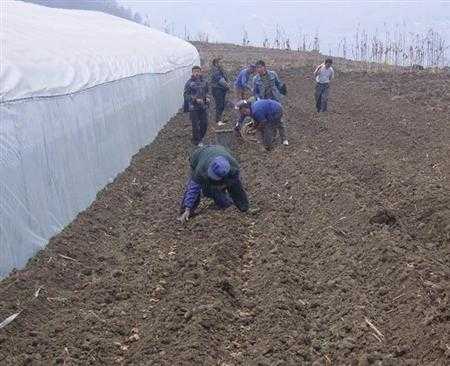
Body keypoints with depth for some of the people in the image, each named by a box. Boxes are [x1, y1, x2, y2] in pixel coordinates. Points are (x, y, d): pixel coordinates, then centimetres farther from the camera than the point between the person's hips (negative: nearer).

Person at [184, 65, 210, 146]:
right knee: (195, 125, 2)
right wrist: (195, 100, -20)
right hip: (193, 107, -4)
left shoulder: (204, 81, 4)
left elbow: (207, 92, 17)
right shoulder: (189, 83, -9)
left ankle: (201, 137, 31)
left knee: (204, 123, 8)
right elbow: (186, 95, -10)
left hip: (203, 106, 4)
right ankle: (197, 141, 17)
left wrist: (207, 98, -3)